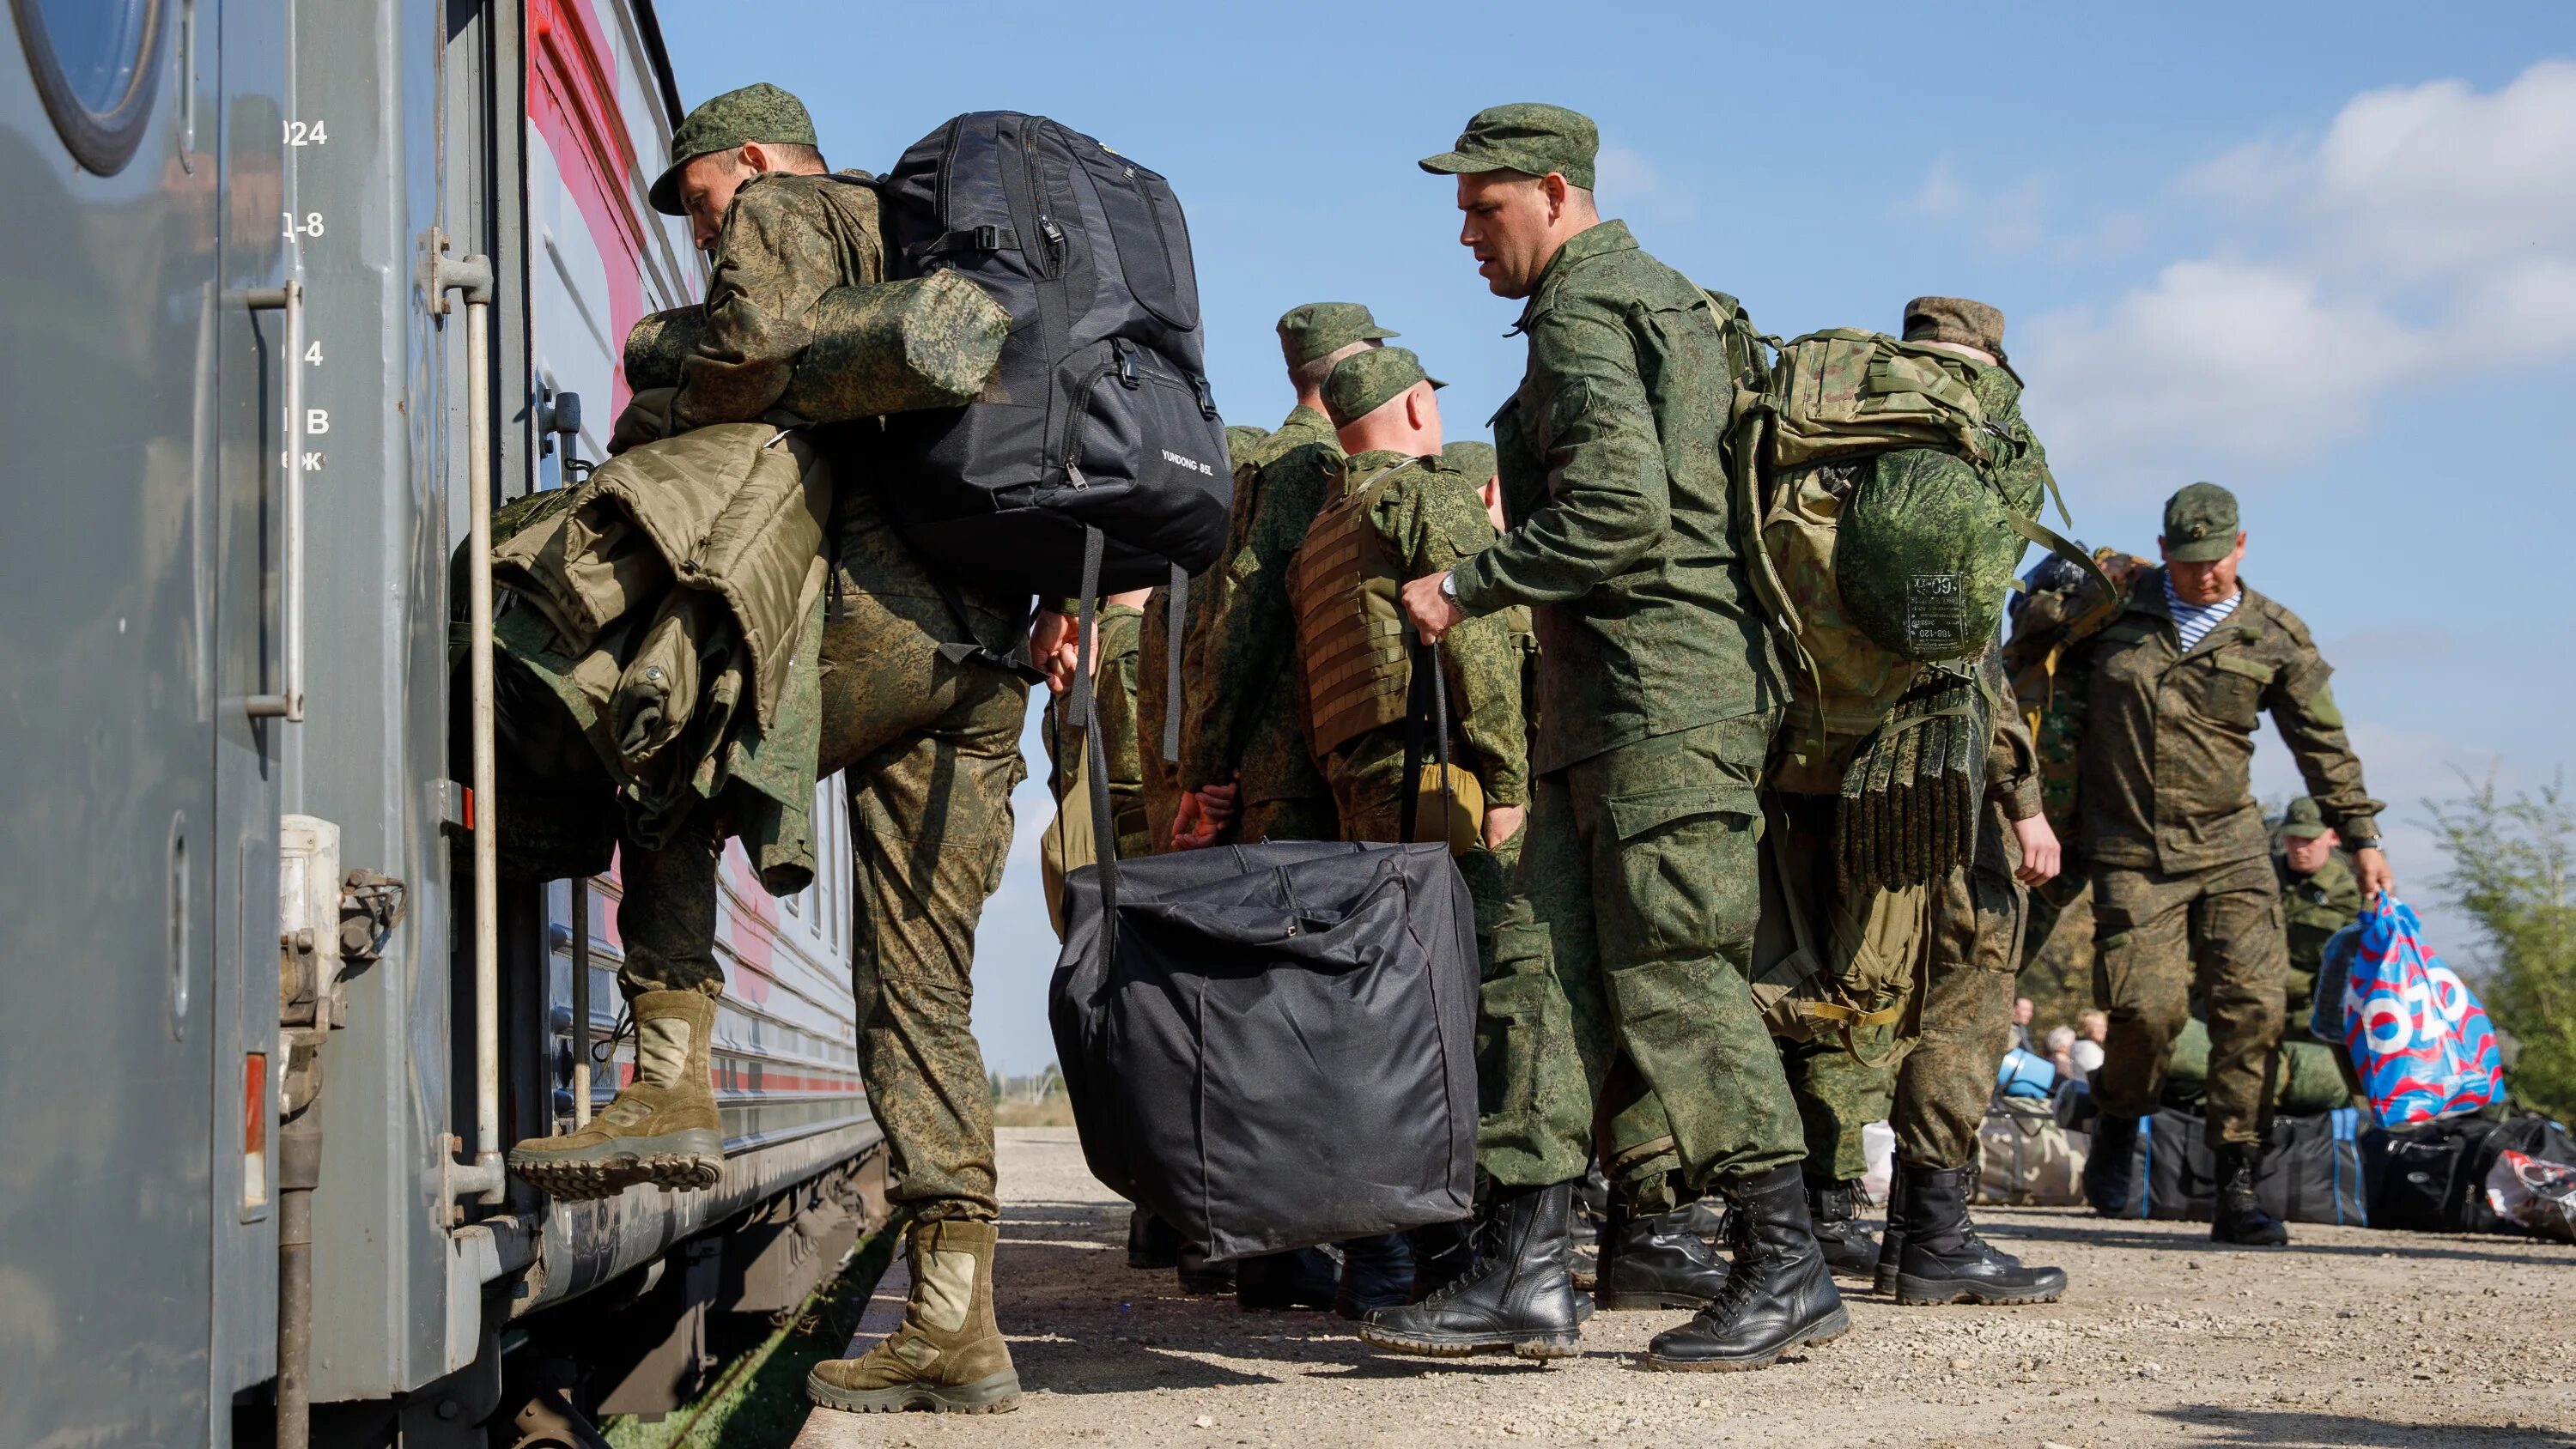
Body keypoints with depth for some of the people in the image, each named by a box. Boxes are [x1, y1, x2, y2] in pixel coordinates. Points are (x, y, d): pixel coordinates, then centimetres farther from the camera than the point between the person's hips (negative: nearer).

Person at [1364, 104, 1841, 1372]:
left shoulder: (1583, 314, -9)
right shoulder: (1657, 300, 23)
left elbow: (1616, 512, -21)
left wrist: (1466, 586, -12)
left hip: (1657, 689, -11)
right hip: (1601, 707, 11)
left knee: (1674, 978, -8)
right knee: (1544, 965, 5)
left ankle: (1787, 1269, -2)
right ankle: (1525, 1276, 3)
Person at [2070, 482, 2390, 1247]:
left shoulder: (2276, 637, 5)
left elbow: (2323, 744, 12)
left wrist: (2361, 838, 11)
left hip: (2230, 847, 1)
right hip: (2131, 853, -1)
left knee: (2252, 1005, -10)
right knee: (2148, 1006, -14)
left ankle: (2236, 1190, -5)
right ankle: (2116, 1132, 16)